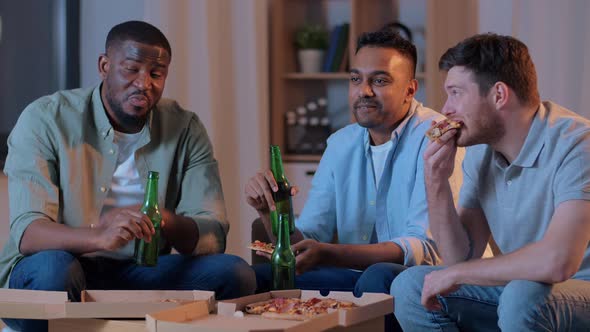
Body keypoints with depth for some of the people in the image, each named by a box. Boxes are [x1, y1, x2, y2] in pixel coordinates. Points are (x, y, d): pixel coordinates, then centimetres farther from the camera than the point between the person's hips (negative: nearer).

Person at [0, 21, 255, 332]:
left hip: (139, 272, 4)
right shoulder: (45, 120, -9)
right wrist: (100, 237, -42)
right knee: (53, 269, -38)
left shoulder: (185, 129, 2)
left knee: (235, 273, -17)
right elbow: (27, 232, -20)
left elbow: (213, 236, -5)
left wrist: (167, 222, -30)